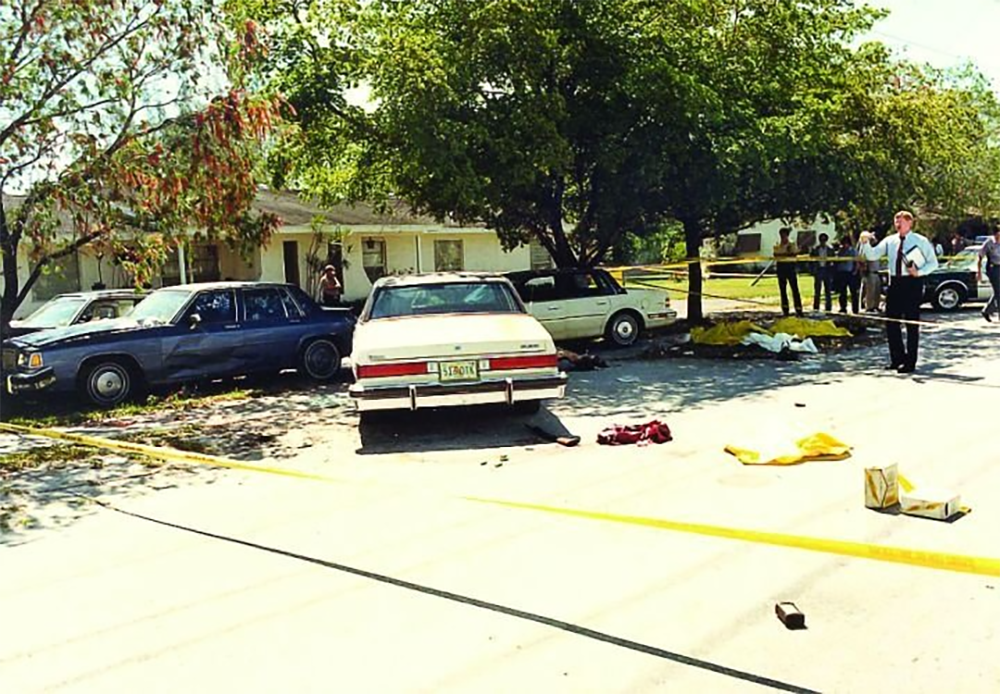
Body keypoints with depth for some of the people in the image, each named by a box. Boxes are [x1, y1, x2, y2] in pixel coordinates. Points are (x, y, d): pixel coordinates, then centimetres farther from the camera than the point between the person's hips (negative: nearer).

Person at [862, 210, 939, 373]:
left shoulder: (921, 241, 1)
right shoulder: (889, 241, 9)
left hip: (912, 283, -4)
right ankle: (897, 358, 19)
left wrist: (919, 272, -13)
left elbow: (933, 263, 5)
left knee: (912, 323, 1)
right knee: (891, 322, 5)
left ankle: (910, 362, 8)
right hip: (895, 283, 4)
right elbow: (872, 255, 2)